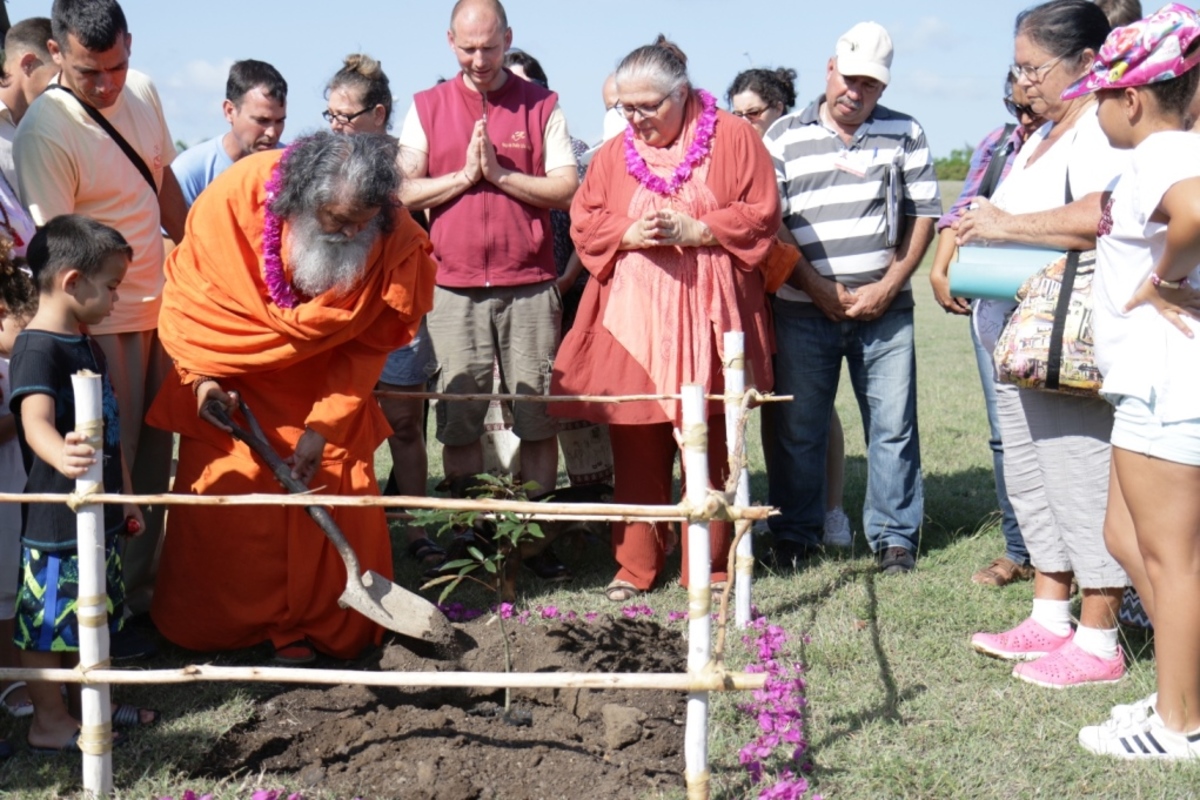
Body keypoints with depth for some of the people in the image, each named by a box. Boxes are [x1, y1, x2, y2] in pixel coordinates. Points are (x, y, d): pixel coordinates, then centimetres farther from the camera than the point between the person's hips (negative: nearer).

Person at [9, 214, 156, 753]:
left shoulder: (87, 346, 12)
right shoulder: (38, 349, -18)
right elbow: (36, 422, -35)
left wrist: (124, 495, 24)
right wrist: (63, 455, -56)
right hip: (57, 520, -9)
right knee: (49, 620, 2)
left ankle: (87, 704, 34)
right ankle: (49, 722, 14)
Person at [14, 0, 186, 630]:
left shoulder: (142, 91, 1)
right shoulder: (43, 132, -21)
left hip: (160, 305, 7)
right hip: (101, 322, -7)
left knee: (154, 455, 15)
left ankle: (141, 580, 30)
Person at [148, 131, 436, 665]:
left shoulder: (393, 237, -24)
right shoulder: (236, 198, -27)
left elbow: (369, 345, -13)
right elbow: (187, 297, -12)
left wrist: (325, 426, -18)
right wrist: (201, 377, -21)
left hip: (325, 385, 1)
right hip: (231, 384, -1)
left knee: (340, 498, -4)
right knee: (222, 508, 0)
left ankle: (327, 628, 13)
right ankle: (212, 630, 18)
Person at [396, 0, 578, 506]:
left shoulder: (541, 105, 6)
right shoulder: (427, 108, 10)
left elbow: (566, 188, -2)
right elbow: (404, 193, 2)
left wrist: (500, 174, -11)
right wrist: (464, 175, -8)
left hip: (529, 284, -1)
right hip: (455, 286, 1)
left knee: (538, 416, 1)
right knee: (457, 419, 3)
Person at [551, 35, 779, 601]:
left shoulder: (732, 138, 3)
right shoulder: (614, 153, 12)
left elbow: (761, 215, -3)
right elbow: (583, 224, 9)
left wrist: (693, 230, -14)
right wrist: (628, 235, -10)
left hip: (705, 321, -2)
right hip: (631, 322, 2)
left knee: (710, 447, 3)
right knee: (635, 450, 3)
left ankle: (710, 565, 14)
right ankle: (635, 565, 14)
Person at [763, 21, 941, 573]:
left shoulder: (904, 134, 8)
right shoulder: (784, 137, 5)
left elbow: (923, 215, 6)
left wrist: (887, 286, -5)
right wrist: (819, 287, -8)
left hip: (885, 309, 1)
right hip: (803, 311, 0)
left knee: (893, 425, 2)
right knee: (796, 428, 5)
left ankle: (894, 534, 13)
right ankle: (795, 535, 16)